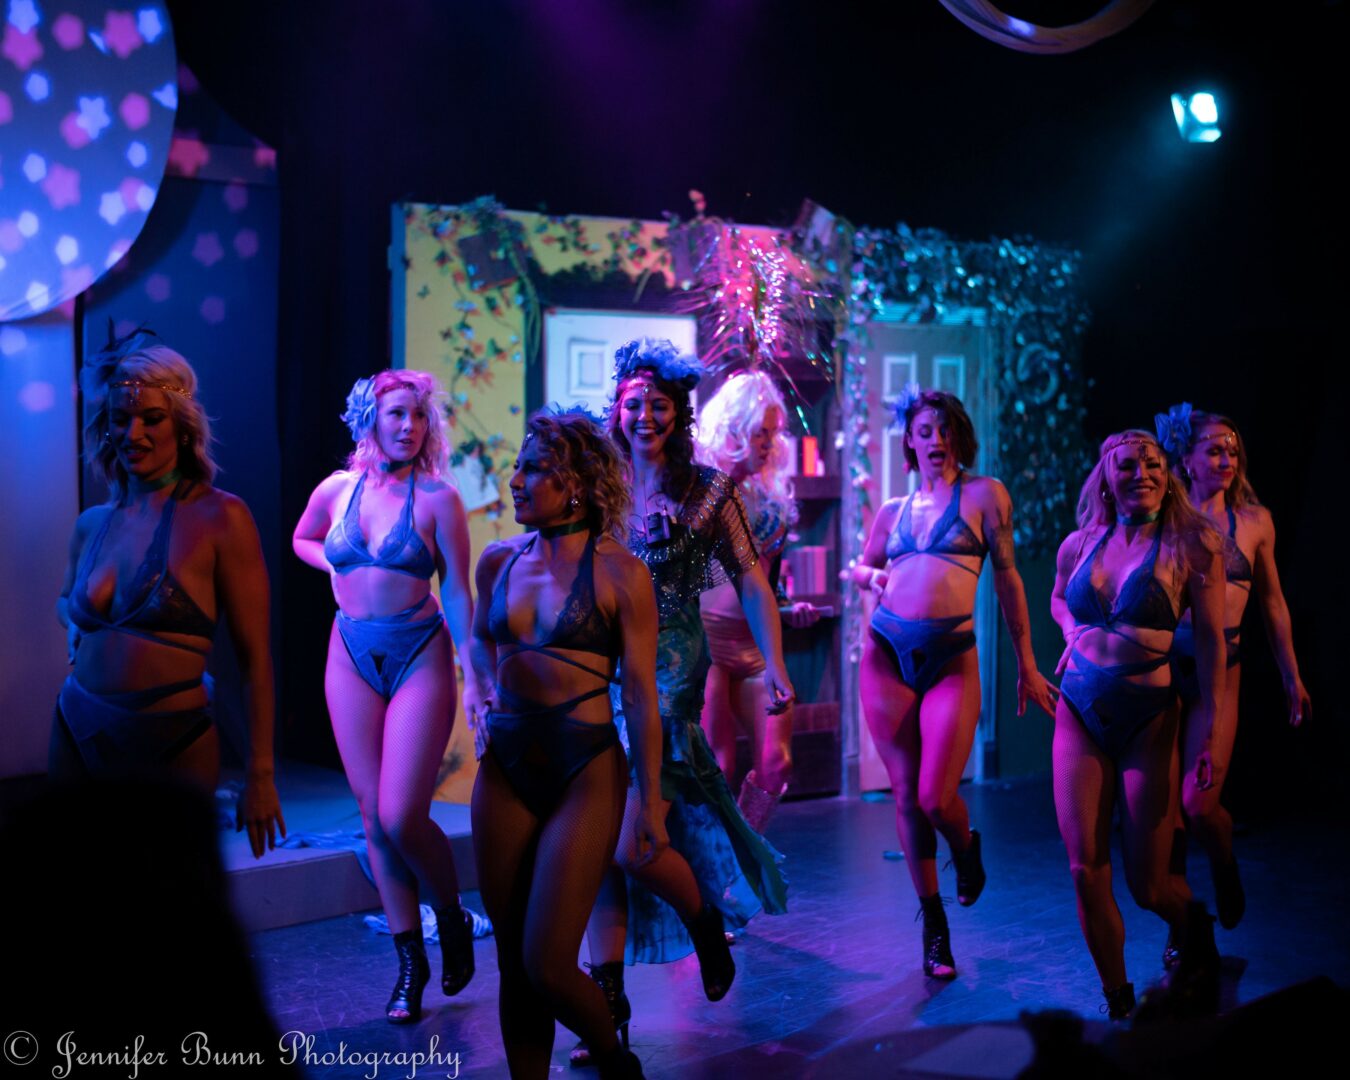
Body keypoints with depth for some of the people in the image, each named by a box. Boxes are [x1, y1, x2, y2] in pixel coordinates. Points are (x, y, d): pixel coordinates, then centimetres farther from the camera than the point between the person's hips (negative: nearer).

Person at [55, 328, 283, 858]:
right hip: (78, 734, 5)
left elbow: (255, 659, -12)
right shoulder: (92, 525, 6)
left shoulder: (220, 517, -11)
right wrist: (77, 631, 5)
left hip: (172, 747, -5)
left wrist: (259, 777, -15)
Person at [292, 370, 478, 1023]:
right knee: (374, 819, 5)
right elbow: (302, 540, 26)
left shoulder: (437, 498, -6)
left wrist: (472, 677, -8)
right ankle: (409, 960, 18)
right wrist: (336, 568, 7)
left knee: (401, 817, -11)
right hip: (352, 657, 4)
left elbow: (458, 594, -4)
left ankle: (452, 918, 18)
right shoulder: (336, 490, 5)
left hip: (419, 657, -4)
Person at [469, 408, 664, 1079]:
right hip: (505, 770, 5)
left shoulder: (619, 574, -8)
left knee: (547, 967, -6)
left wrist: (650, 799, -7)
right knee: (513, 966, 9)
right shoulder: (500, 560, 6)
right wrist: (492, 688, 11)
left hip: (585, 774, -5)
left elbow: (640, 694, -7)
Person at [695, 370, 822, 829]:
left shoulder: (770, 495, 14)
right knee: (719, 765, -6)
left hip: (756, 642, 6)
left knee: (775, 764, 0)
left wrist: (789, 610, 3)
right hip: (706, 636, -6)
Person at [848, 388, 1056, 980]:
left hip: (951, 661, -3)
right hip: (887, 654, 3)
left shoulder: (984, 494, 4)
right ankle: (934, 926, 20)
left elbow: (1007, 578, 3)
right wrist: (872, 577, 4)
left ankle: (966, 850, 28)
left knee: (936, 799, -11)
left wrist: (1026, 663, 3)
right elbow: (860, 568, 28)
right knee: (906, 797, 5)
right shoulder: (893, 509, 14)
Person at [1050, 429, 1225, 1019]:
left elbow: (1211, 643, -7)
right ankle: (1118, 1004, 15)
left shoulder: (1192, 546, -5)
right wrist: (1073, 634, 7)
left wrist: (1210, 732, -12)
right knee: (1086, 871, -2)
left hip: (1148, 716, -3)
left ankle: (1191, 919, 38)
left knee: (1147, 886, 1)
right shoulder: (1079, 545, 6)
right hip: (1079, 713, 3)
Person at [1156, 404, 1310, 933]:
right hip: (1161, 665, 1)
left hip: (1217, 669, 0)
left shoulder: (1254, 522, 7)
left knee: (1198, 804, -11)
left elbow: (1272, 602, 15)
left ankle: (1224, 869, 23)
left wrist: (1292, 676, 18)